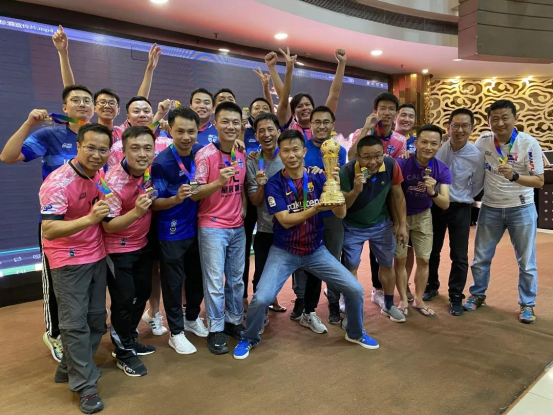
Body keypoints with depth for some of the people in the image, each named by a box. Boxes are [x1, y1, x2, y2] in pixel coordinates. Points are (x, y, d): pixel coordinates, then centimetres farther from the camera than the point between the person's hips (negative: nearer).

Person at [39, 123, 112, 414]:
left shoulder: (99, 175, 1)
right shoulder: (58, 183, -22)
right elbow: (48, 230, -31)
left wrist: (106, 210, 0)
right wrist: (90, 219, -41)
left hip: (97, 256, 7)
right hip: (68, 261, -7)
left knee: (97, 319, 14)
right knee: (75, 324, -1)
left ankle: (69, 370, 33)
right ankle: (85, 385, 14)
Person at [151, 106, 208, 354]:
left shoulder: (202, 153, -2)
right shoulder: (161, 162, -16)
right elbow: (155, 203, -15)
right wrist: (176, 198, -32)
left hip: (197, 228, 5)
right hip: (171, 232, -5)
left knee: (197, 277, 17)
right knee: (173, 282, 6)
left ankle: (192, 318, 40)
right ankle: (176, 332, 23)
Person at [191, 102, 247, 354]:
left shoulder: (242, 155, 6)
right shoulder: (205, 154, -13)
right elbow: (195, 193, -15)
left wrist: (244, 206, 2)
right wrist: (218, 182, -30)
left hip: (237, 227, 6)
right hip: (212, 227, -6)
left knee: (236, 279, 15)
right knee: (215, 282, 2)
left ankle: (234, 321, 31)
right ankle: (216, 330, 16)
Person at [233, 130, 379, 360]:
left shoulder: (318, 178, -6)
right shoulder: (274, 184, -13)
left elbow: (341, 214, -9)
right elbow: (285, 220, -20)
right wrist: (317, 208, -33)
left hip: (316, 250, 3)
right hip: (284, 252, -2)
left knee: (355, 289, 1)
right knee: (261, 298, -17)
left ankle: (355, 333, 31)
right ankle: (249, 339, 15)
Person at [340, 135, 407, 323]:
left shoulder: (391, 166, -21)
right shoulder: (347, 171, -29)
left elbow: (398, 196, -5)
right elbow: (342, 206, -22)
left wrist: (402, 225, -3)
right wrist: (356, 190, -41)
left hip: (381, 224, 3)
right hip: (353, 227, -3)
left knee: (387, 265, 16)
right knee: (350, 268, 2)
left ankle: (389, 306, 38)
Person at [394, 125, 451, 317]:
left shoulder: (442, 170, -16)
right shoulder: (401, 164, -24)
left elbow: (445, 204, -20)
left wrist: (433, 192, -40)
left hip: (423, 216, 3)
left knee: (423, 259, 7)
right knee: (400, 259, 2)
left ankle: (419, 300, 24)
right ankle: (403, 300, 18)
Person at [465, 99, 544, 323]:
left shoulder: (529, 143, -15)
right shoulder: (483, 141, -6)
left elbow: (539, 181, -15)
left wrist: (514, 176, -32)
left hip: (521, 209, -2)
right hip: (490, 208, 2)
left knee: (526, 261, 8)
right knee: (481, 257, 11)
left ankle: (527, 304, 25)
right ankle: (478, 294, 30)